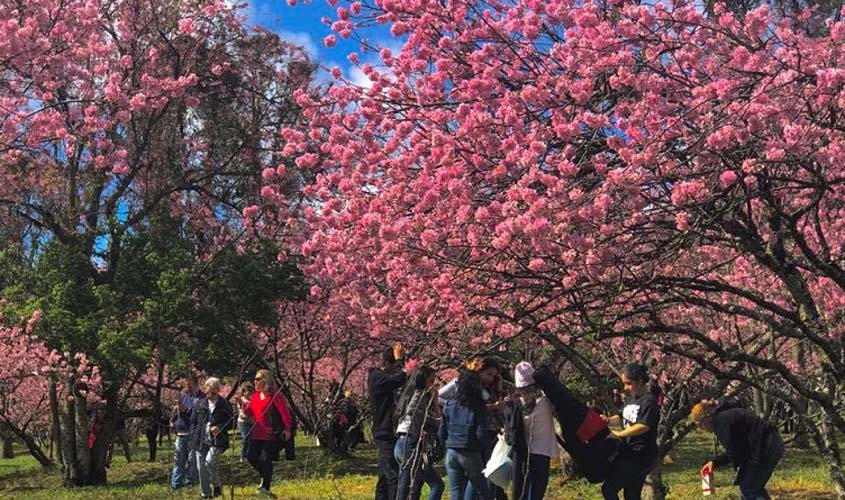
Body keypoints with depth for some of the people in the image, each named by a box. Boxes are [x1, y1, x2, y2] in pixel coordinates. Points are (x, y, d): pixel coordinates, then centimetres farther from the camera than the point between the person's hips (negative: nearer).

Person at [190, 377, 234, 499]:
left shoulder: (225, 405, 0)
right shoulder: (200, 404, 9)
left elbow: (231, 423, 3)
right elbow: (193, 421, 15)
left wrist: (219, 427, -14)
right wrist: (194, 436, 4)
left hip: (217, 440, -4)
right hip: (201, 442, 4)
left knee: (209, 461, -22)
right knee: (201, 467, 5)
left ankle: (217, 485, 2)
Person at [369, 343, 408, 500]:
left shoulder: (384, 378, 17)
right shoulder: (377, 378, -14)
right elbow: (400, 379, -27)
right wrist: (399, 360, -16)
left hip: (389, 434, 10)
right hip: (384, 434, -10)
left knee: (385, 477, 12)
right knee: (394, 476, -14)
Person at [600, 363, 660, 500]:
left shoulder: (649, 401, -16)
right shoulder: (631, 398, 12)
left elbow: (644, 426, -28)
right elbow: (623, 418, 20)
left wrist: (618, 434, -29)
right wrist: (609, 420, 0)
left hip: (640, 456, -9)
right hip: (628, 453, 9)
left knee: (608, 489, -10)